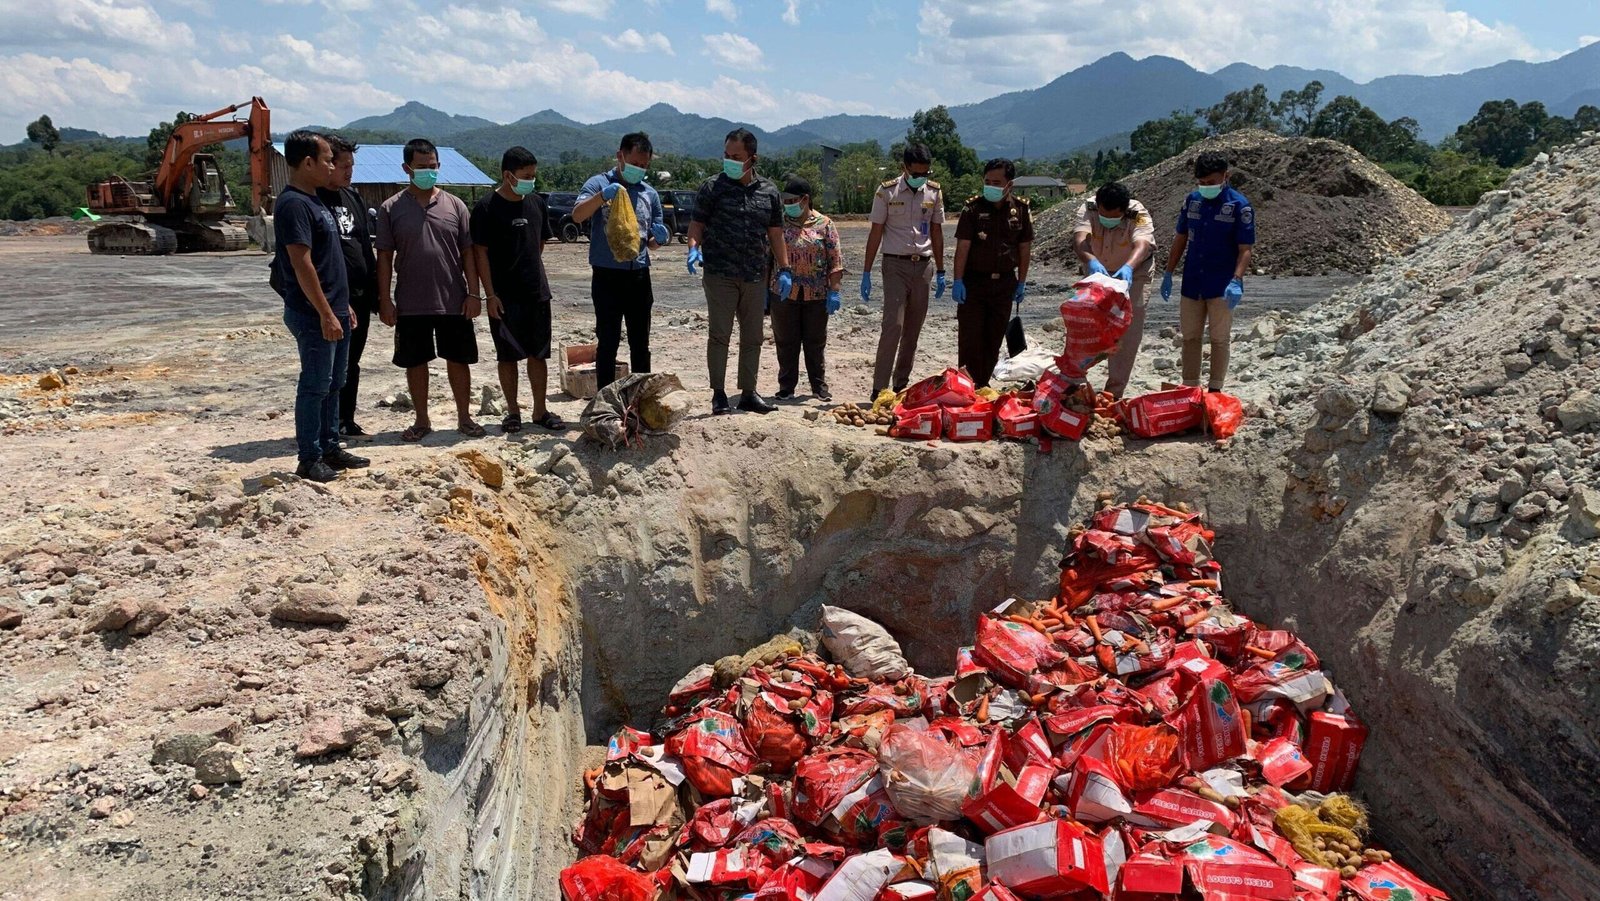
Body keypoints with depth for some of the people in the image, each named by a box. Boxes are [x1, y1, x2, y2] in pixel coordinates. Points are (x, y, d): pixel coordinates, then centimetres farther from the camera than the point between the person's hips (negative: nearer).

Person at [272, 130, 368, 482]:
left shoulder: (314, 201, 15)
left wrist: (344, 306, 20)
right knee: (315, 387, -3)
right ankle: (309, 459, 5)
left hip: (334, 311, 10)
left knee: (334, 384, 15)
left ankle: (330, 447, 25)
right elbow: (302, 264, -21)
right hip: (314, 316, -10)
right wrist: (325, 314, -22)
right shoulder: (294, 204, -16)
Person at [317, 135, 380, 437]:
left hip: (359, 297, 8)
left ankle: (347, 422, 23)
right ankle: (333, 425, 7)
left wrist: (373, 292, 14)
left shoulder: (354, 198, 15)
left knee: (351, 364, 14)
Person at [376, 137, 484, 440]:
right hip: (410, 304, 0)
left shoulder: (455, 205, 3)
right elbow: (385, 257, 0)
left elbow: (468, 253, 3)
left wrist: (473, 293, -3)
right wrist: (385, 300, -5)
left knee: (458, 360, 8)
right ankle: (422, 420, 23)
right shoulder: (391, 208, 0)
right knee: (415, 362, 9)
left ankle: (464, 417, 22)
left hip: (453, 301, 0)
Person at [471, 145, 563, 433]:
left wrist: (533, 276, 14)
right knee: (507, 356, 4)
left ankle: (540, 410, 17)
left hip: (537, 293, 5)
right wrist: (491, 295, -13)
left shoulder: (536, 203, 7)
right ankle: (513, 411, 15)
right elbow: (480, 253, -10)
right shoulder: (487, 208, -9)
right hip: (504, 297, -5)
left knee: (538, 354, 8)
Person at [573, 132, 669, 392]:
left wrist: (659, 238, -6)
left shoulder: (649, 194, 12)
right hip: (607, 276, -4)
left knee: (640, 343, 11)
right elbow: (577, 216, -17)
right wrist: (601, 195, -32)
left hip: (639, 276, 4)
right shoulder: (599, 184, -1)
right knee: (608, 341, 0)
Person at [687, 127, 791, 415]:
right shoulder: (713, 186, 0)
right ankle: (718, 394, 4)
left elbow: (775, 234, 12)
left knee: (753, 337, 9)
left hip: (755, 277, 4)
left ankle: (748, 393, 19)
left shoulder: (769, 192, 9)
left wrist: (784, 270, 7)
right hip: (720, 275, -4)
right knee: (719, 335, -3)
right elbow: (697, 223, 1)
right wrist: (694, 248, -18)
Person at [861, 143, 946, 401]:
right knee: (893, 324, -13)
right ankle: (879, 388, -12)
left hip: (923, 265, 4)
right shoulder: (887, 192, -4)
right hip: (896, 265, -4)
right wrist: (866, 273, -4)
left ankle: (901, 385, 15)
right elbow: (876, 233, -2)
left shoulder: (934, 192, 8)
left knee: (913, 329, 6)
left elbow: (936, 232, 15)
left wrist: (940, 272, 14)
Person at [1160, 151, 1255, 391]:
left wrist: (1236, 281, -25)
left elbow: (1245, 249, -12)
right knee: (1190, 337, 10)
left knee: (1219, 339, 4)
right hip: (1192, 283, 5)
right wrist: (1168, 273, 11)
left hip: (1221, 287, -5)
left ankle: (1215, 391, 13)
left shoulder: (1239, 205, -9)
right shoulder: (1193, 200, 5)